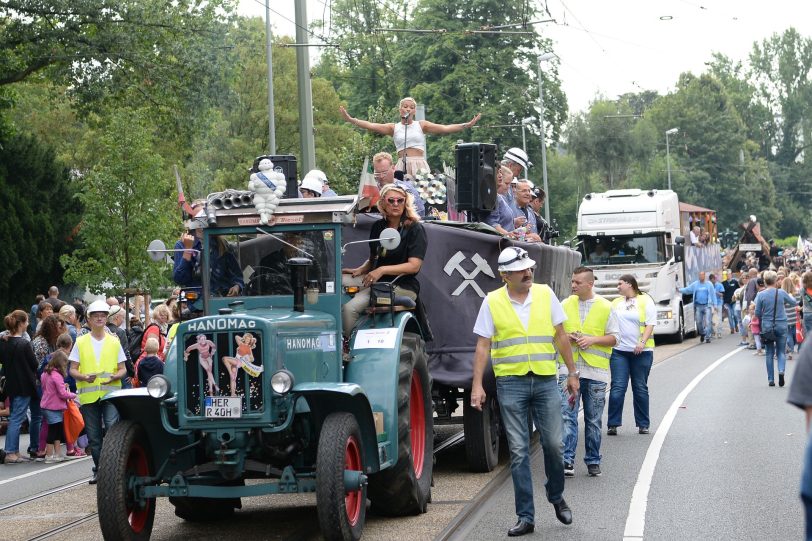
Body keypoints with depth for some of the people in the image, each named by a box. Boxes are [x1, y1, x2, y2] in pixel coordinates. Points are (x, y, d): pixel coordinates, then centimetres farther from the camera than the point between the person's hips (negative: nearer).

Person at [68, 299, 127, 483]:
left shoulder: (114, 342, 9)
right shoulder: (80, 342, 7)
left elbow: (123, 369, 10)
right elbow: (73, 370, 6)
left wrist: (114, 377, -12)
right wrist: (84, 377, -14)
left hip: (111, 393, -1)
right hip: (88, 395, 1)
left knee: (112, 427, -21)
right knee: (93, 437, 5)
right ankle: (99, 470, 16)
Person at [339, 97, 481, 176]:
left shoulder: (421, 125, 10)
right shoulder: (394, 128, 10)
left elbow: (445, 128, 3)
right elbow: (371, 126, 0)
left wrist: (467, 125, -5)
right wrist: (350, 119, -11)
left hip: (419, 165, 0)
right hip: (402, 166, 0)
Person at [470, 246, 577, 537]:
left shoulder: (545, 294, 4)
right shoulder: (492, 302, -1)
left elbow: (561, 336, 10)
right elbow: (483, 346, -1)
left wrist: (572, 372, 9)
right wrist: (477, 385, -8)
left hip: (546, 381, 1)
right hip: (511, 384, -1)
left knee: (554, 444, 2)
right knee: (519, 452, 1)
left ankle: (557, 498, 29)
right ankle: (525, 517, 6)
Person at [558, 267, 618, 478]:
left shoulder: (605, 307, 3)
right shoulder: (565, 305, 9)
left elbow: (614, 337, 3)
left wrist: (592, 340, -12)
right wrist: (566, 337, -6)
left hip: (595, 371, -1)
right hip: (569, 368, 1)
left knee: (593, 420, 7)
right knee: (567, 416, -10)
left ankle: (593, 461, 17)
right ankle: (567, 460, -13)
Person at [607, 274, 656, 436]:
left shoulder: (646, 301, 1)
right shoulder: (615, 303, 16)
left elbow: (650, 324, -6)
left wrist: (642, 342, -18)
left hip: (641, 352, -3)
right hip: (619, 350, 3)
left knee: (640, 388, 4)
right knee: (617, 387, -6)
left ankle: (643, 424, 13)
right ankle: (613, 424, -5)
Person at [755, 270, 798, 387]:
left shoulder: (761, 295, -7)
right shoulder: (782, 293, -5)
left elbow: (757, 313, -3)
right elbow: (794, 303, 12)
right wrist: (797, 302, 35)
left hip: (767, 326, 0)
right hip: (781, 325, 0)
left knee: (769, 353, 9)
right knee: (781, 351, 9)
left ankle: (771, 380, 9)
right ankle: (781, 370, -18)